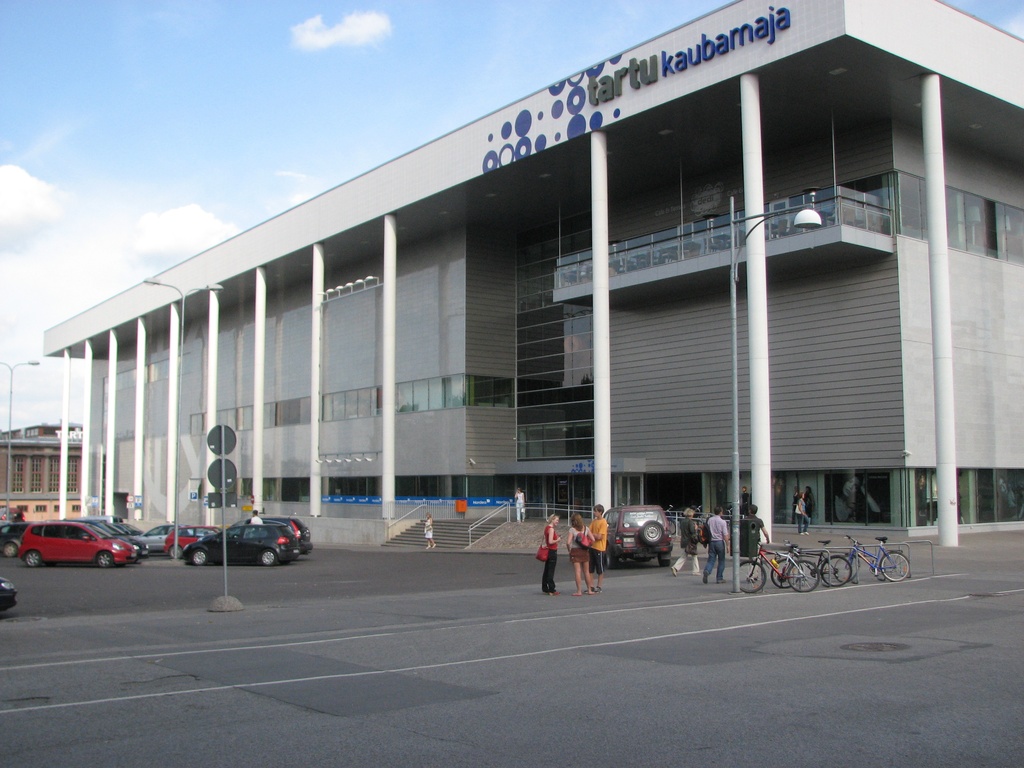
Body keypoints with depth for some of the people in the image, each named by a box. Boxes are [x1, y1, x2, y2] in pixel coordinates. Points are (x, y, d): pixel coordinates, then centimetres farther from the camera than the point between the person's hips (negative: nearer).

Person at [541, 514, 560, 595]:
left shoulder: (546, 527, 12)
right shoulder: (551, 529, -16)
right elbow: (550, 541, -23)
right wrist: (558, 540, -8)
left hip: (548, 551, 10)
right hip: (552, 551, -10)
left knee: (546, 570, 13)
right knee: (551, 571, -6)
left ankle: (545, 589, 19)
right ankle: (551, 590, -3)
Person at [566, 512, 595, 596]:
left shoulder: (572, 530, -9)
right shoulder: (586, 528, 3)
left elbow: (568, 542, -18)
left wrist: (569, 550, -2)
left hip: (575, 551, -4)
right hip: (584, 551, 4)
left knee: (577, 571, -3)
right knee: (586, 571, 14)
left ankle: (579, 591, -5)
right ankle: (589, 590, 19)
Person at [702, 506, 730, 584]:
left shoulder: (709, 520, 4)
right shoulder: (722, 521, -9)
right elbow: (725, 535, -11)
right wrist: (727, 545, -4)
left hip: (711, 542, 4)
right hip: (719, 542, -3)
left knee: (711, 559, 5)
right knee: (721, 561, 9)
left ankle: (707, 571, -23)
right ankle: (719, 578, 10)